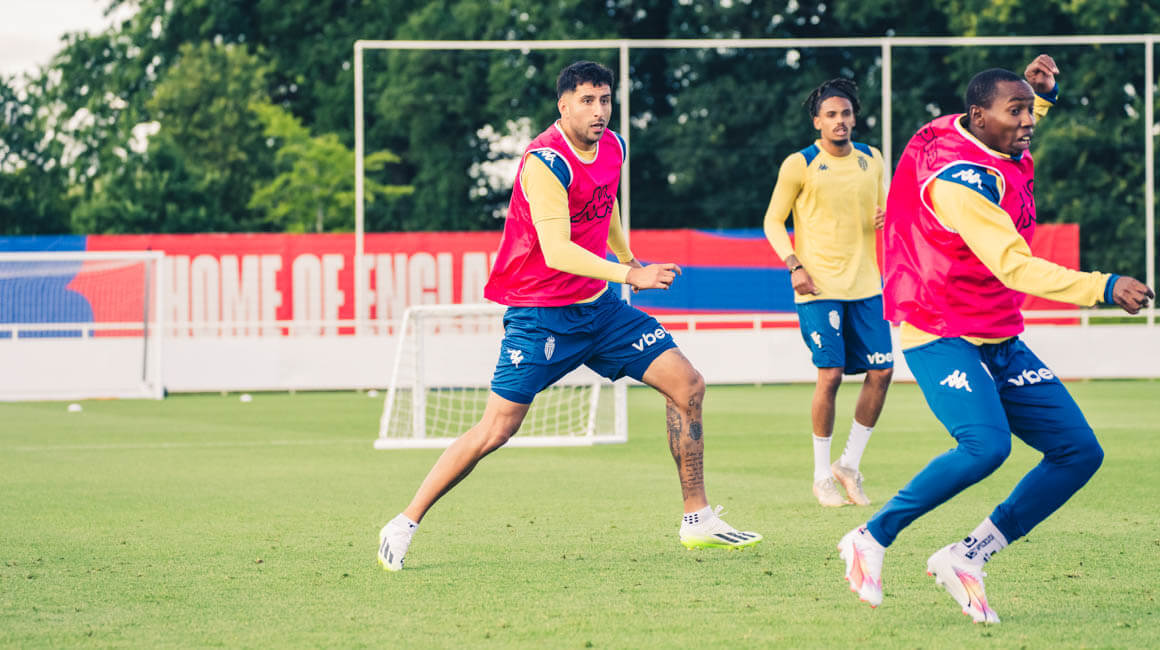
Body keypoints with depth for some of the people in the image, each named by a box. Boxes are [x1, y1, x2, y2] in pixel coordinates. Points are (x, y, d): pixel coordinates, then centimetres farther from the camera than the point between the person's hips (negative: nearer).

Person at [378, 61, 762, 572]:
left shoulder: (613, 147, 3)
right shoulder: (546, 162, -22)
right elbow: (557, 250, -33)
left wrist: (626, 256, 37)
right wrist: (629, 275, -41)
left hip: (598, 305, 8)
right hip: (539, 314, -7)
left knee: (687, 385, 1)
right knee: (497, 429, -12)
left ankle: (698, 520, 10)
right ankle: (404, 525, 1)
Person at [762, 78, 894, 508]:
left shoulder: (871, 159, 10)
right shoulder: (799, 165, -4)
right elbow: (773, 221, 2)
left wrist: (886, 216, -1)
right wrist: (794, 265, -12)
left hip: (865, 283, 5)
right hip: (819, 286, -5)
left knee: (881, 371, -2)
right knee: (830, 375, -10)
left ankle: (849, 465, 15)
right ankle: (822, 477, 4)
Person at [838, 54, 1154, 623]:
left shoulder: (1002, 152, 7)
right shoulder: (958, 177, -21)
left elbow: (1019, 127, 35)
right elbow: (1014, 266, -30)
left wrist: (1041, 91, 14)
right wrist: (1103, 289, -35)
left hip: (1000, 341, 9)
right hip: (940, 336, -9)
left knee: (1079, 451, -1)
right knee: (987, 445, -31)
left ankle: (965, 556, 2)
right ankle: (872, 539, -12)